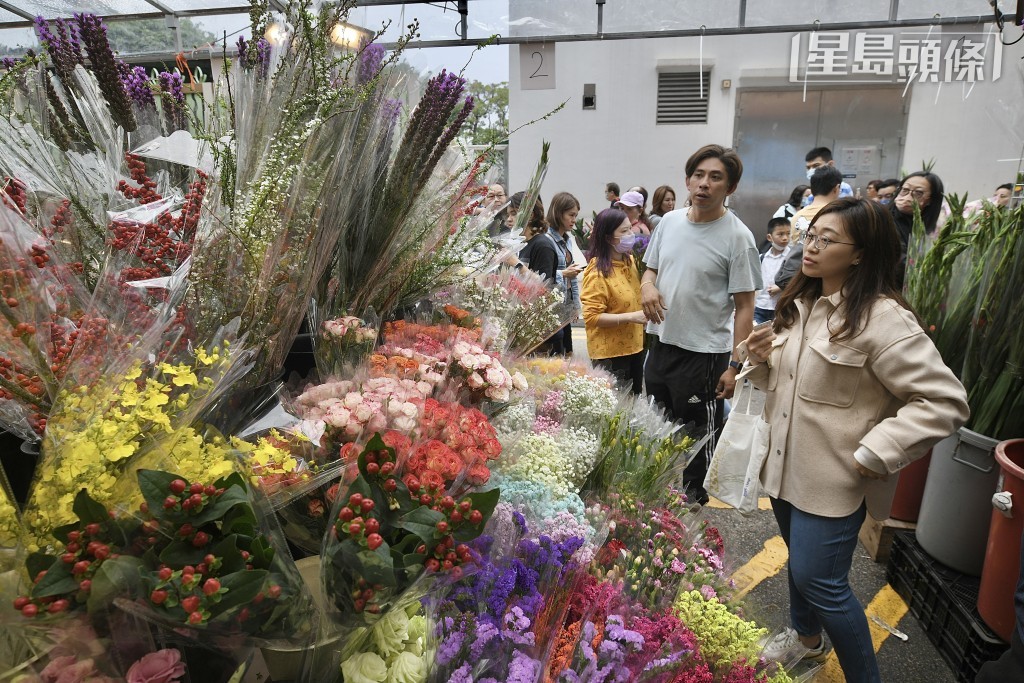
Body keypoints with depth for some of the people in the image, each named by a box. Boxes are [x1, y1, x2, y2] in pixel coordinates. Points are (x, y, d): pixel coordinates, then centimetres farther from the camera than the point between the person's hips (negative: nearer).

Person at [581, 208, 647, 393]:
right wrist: (631, 317, -25)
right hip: (610, 352, -8)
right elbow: (591, 316, -22)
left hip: (634, 347, 8)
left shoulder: (631, 261, 6)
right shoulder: (597, 273, -18)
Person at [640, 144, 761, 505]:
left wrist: (735, 365, -15)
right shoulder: (669, 222, 3)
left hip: (704, 354, -6)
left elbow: (744, 307, -12)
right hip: (661, 344, 7)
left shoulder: (737, 236, -14)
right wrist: (647, 285, -10)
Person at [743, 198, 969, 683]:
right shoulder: (801, 306, 6)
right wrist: (760, 358, -3)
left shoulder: (883, 319, -19)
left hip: (833, 480, -7)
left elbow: (945, 402, -21)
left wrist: (873, 454, -23)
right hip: (784, 463, 8)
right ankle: (806, 634, 49)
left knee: (820, 581, 0)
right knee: (799, 562, 24)